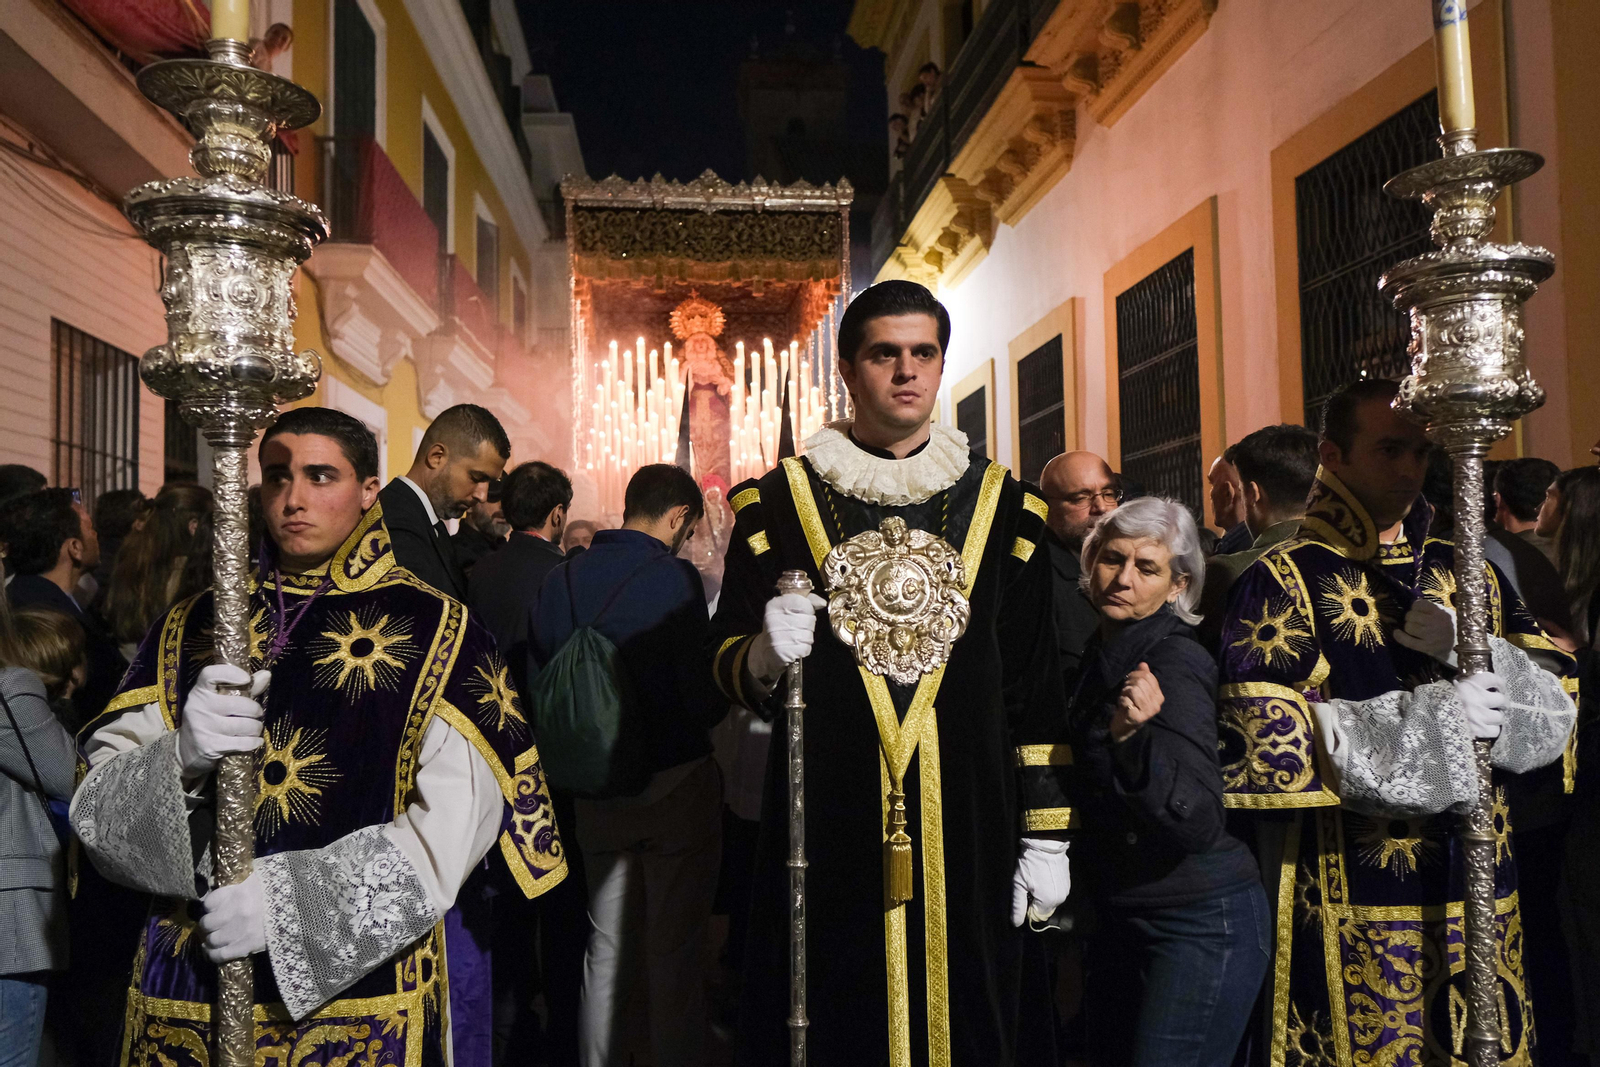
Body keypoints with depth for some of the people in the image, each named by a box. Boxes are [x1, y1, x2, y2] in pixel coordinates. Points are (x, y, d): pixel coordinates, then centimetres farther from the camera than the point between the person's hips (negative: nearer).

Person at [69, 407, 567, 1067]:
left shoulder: (434, 632, -4)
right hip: (189, 996, 3)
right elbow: (95, 810, -2)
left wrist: (292, 898, -21)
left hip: (366, 990, -2)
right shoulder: (190, 631, 5)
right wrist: (180, 757, -22)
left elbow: (456, 822, -14)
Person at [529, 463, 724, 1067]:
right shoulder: (673, 578, -16)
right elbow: (703, 698, -18)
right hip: (675, 785, -5)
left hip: (595, 789, 5)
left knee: (604, 948, 17)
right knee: (674, 954, 5)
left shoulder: (561, 581, 1)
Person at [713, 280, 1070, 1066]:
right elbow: (725, 662, 6)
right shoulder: (778, 502, 5)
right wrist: (764, 658, -18)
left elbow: (1035, 690, 8)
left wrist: (1046, 834, 5)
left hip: (967, 830, 2)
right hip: (827, 827, -1)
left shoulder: (1001, 506, 9)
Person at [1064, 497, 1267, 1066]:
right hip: (1122, 916, 9)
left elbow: (1198, 821, -29)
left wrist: (1131, 736, -39)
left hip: (1202, 924, -8)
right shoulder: (1102, 654, 6)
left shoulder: (1176, 663, -19)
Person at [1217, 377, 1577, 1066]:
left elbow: (1560, 708, 6)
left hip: (1479, 897, 5)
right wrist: (1423, 721, -18)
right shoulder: (1283, 582, -4)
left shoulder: (1466, 577, 13)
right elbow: (1259, 739, -16)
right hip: (1350, 907, -5)